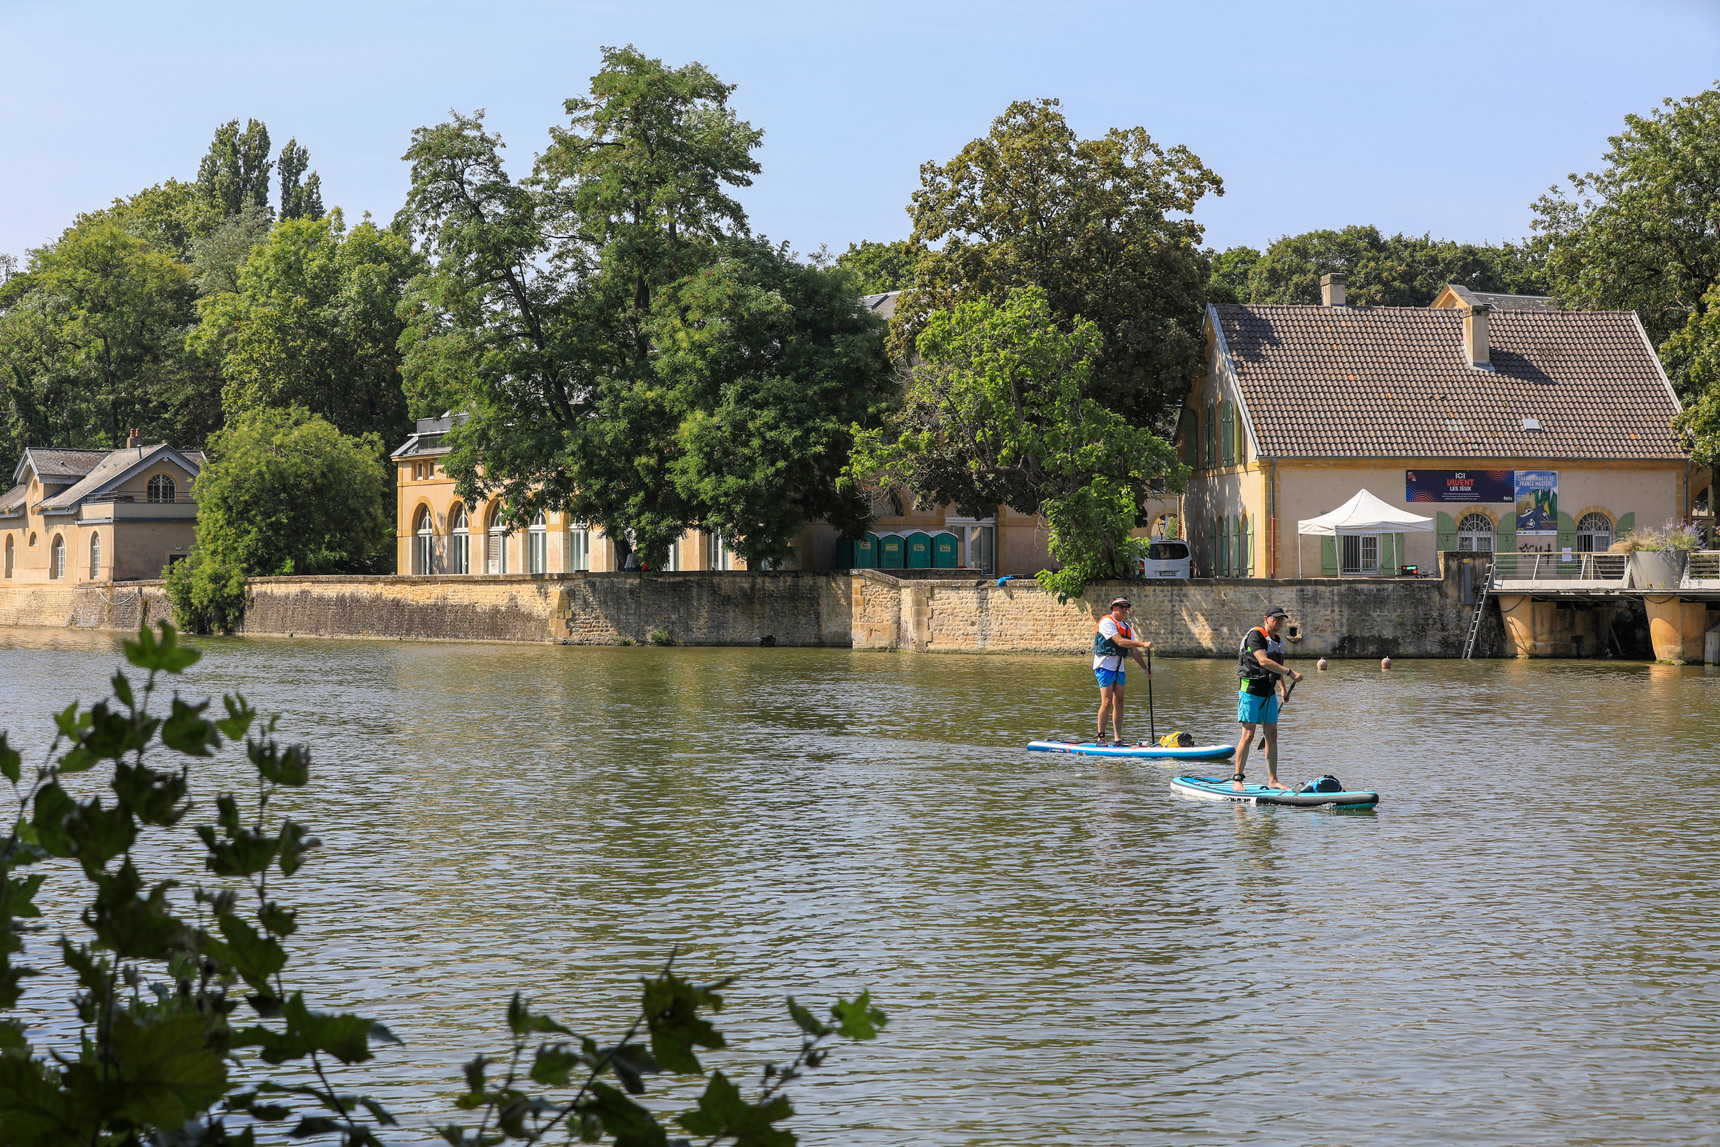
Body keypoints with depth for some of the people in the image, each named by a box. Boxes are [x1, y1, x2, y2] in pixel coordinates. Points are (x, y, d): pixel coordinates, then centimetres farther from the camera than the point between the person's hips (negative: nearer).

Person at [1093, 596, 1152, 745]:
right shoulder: (1107, 622, -11)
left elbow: (1134, 651, 14)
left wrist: (1146, 668, 7)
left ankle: (1118, 739, 4)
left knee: (1119, 702, 3)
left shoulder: (1127, 627, 15)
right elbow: (1120, 641, -23)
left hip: (1119, 668, 7)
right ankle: (1100, 736, -1)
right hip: (1104, 666, -7)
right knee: (1107, 702, -11)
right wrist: (1142, 644, -28)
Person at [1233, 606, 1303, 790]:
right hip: (1250, 691, -8)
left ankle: (1273, 780, 12)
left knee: (1271, 736, 6)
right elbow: (1263, 661, -27)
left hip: (1269, 693, 8)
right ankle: (1237, 779, -8)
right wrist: (1290, 672, -29)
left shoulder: (1278, 641, 13)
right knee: (1248, 735, -12)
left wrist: (1284, 689, 39)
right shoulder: (1255, 636, -13)